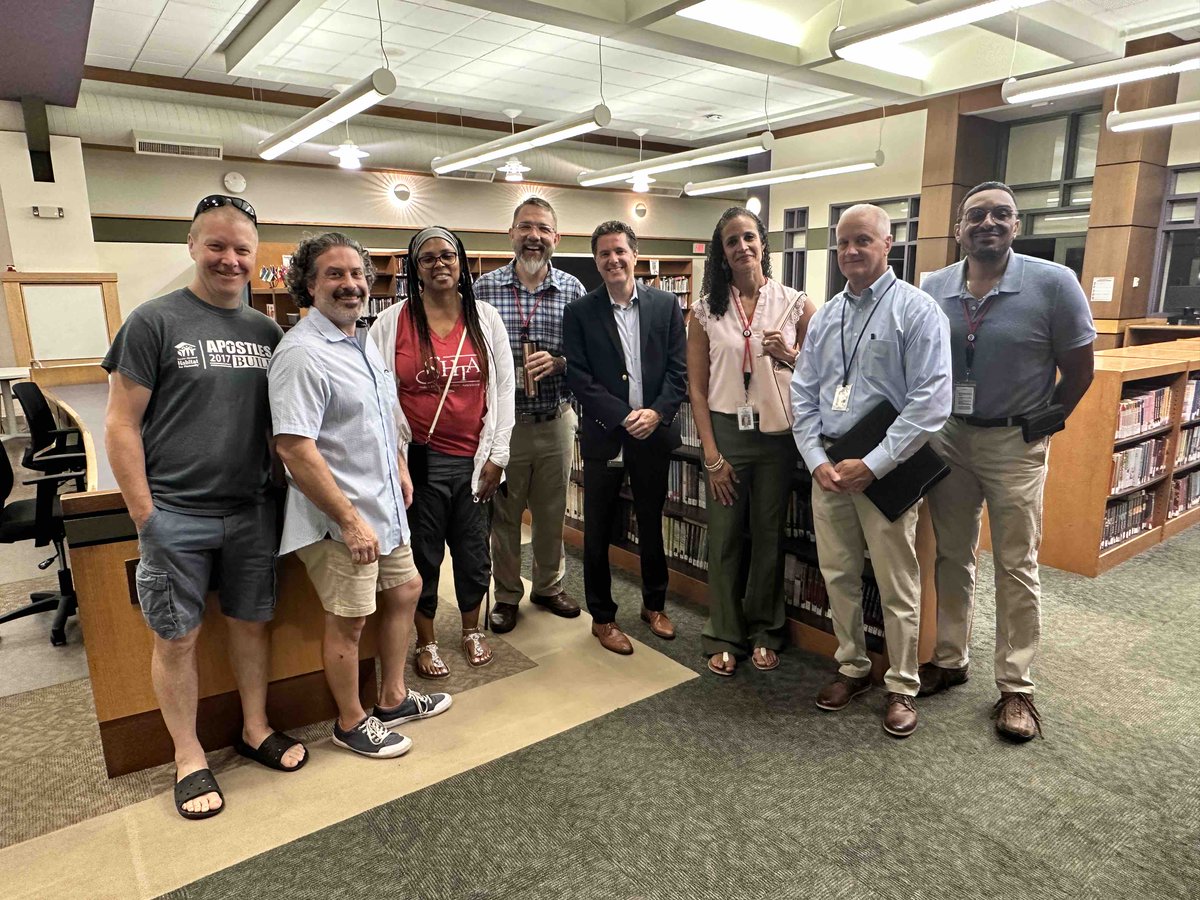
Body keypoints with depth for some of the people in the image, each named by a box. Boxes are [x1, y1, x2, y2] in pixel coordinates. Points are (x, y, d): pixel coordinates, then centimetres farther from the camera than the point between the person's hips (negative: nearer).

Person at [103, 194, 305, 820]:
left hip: (251, 510, 4)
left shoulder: (266, 331, 7)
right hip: (176, 516, -3)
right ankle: (189, 757, 26)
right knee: (177, 638, 8)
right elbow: (121, 425, -6)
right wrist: (145, 516, -9)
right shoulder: (154, 322, -6)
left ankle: (255, 729, 34)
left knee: (251, 622, 15)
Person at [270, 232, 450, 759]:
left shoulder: (364, 344, 10)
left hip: (383, 505, 10)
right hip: (341, 518, -9)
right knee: (348, 620, 5)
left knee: (405, 590, 19)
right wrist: (350, 520, -26)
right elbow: (294, 448, -26)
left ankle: (393, 699, 38)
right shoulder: (302, 353, -20)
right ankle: (351, 723, 28)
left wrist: (400, 468, 17)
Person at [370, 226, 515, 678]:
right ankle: (426, 643, 30)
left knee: (473, 550, 13)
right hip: (420, 459, -2)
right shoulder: (393, 322, -3)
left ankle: (472, 629, 37)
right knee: (423, 553, 9)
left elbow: (503, 389, 4)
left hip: (474, 459, 2)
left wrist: (496, 455, 1)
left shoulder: (486, 319, 3)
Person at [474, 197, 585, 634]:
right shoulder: (484, 288, -2)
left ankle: (549, 586, 36)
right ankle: (507, 595, 30)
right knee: (503, 514, 11)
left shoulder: (572, 289, 0)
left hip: (556, 421, 1)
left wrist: (557, 362, -16)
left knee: (552, 512, 15)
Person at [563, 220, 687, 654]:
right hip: (604, 436, -1)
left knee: (652, 525, 16)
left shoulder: (665, 304, 3)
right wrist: (624, 416, -16)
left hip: (654, 433, 2)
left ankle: (654, 605, 35)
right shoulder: (580, 312, -2)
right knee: (598, 532, 7)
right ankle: (602, 618, 24)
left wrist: (657, 413, -14)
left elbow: (679, 369, 1)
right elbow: (578, 378, -8)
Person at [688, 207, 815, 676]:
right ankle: (724, 637, 20)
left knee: (769, 536, 10)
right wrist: (712, 454, -6)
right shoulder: (706, 309, 1)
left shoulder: (796, 303, 1)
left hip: (777, 433, 0)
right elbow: (697, 386, 0)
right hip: (725, 431, 0)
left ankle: (764, 632, 28)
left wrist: (788, 356, -15)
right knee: (724, 538, 5)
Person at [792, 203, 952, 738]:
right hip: (827, 465, 5)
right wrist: (816, 460, -4)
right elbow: (803, 393, 10)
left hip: (886, 468, -5)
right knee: (838, 575, 15)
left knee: (897, 586, 6)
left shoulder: (917, 311, -8)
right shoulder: (825, 317, 11)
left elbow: (931, 401, -15)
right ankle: (852, 667, 34)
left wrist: (872, 465, -17)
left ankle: (901, 687, 24)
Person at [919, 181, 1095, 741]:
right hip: (948, 436, 3)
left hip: (1014, 442, -3)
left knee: (1016, 568, 5)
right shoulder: (933, 288, -2)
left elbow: (1078, 369, -4)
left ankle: (1016, 687, 18)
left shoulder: (1053, 283, -11)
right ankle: (950, 659, 30)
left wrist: (1041, 426, 0)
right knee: (952, 557, 14)